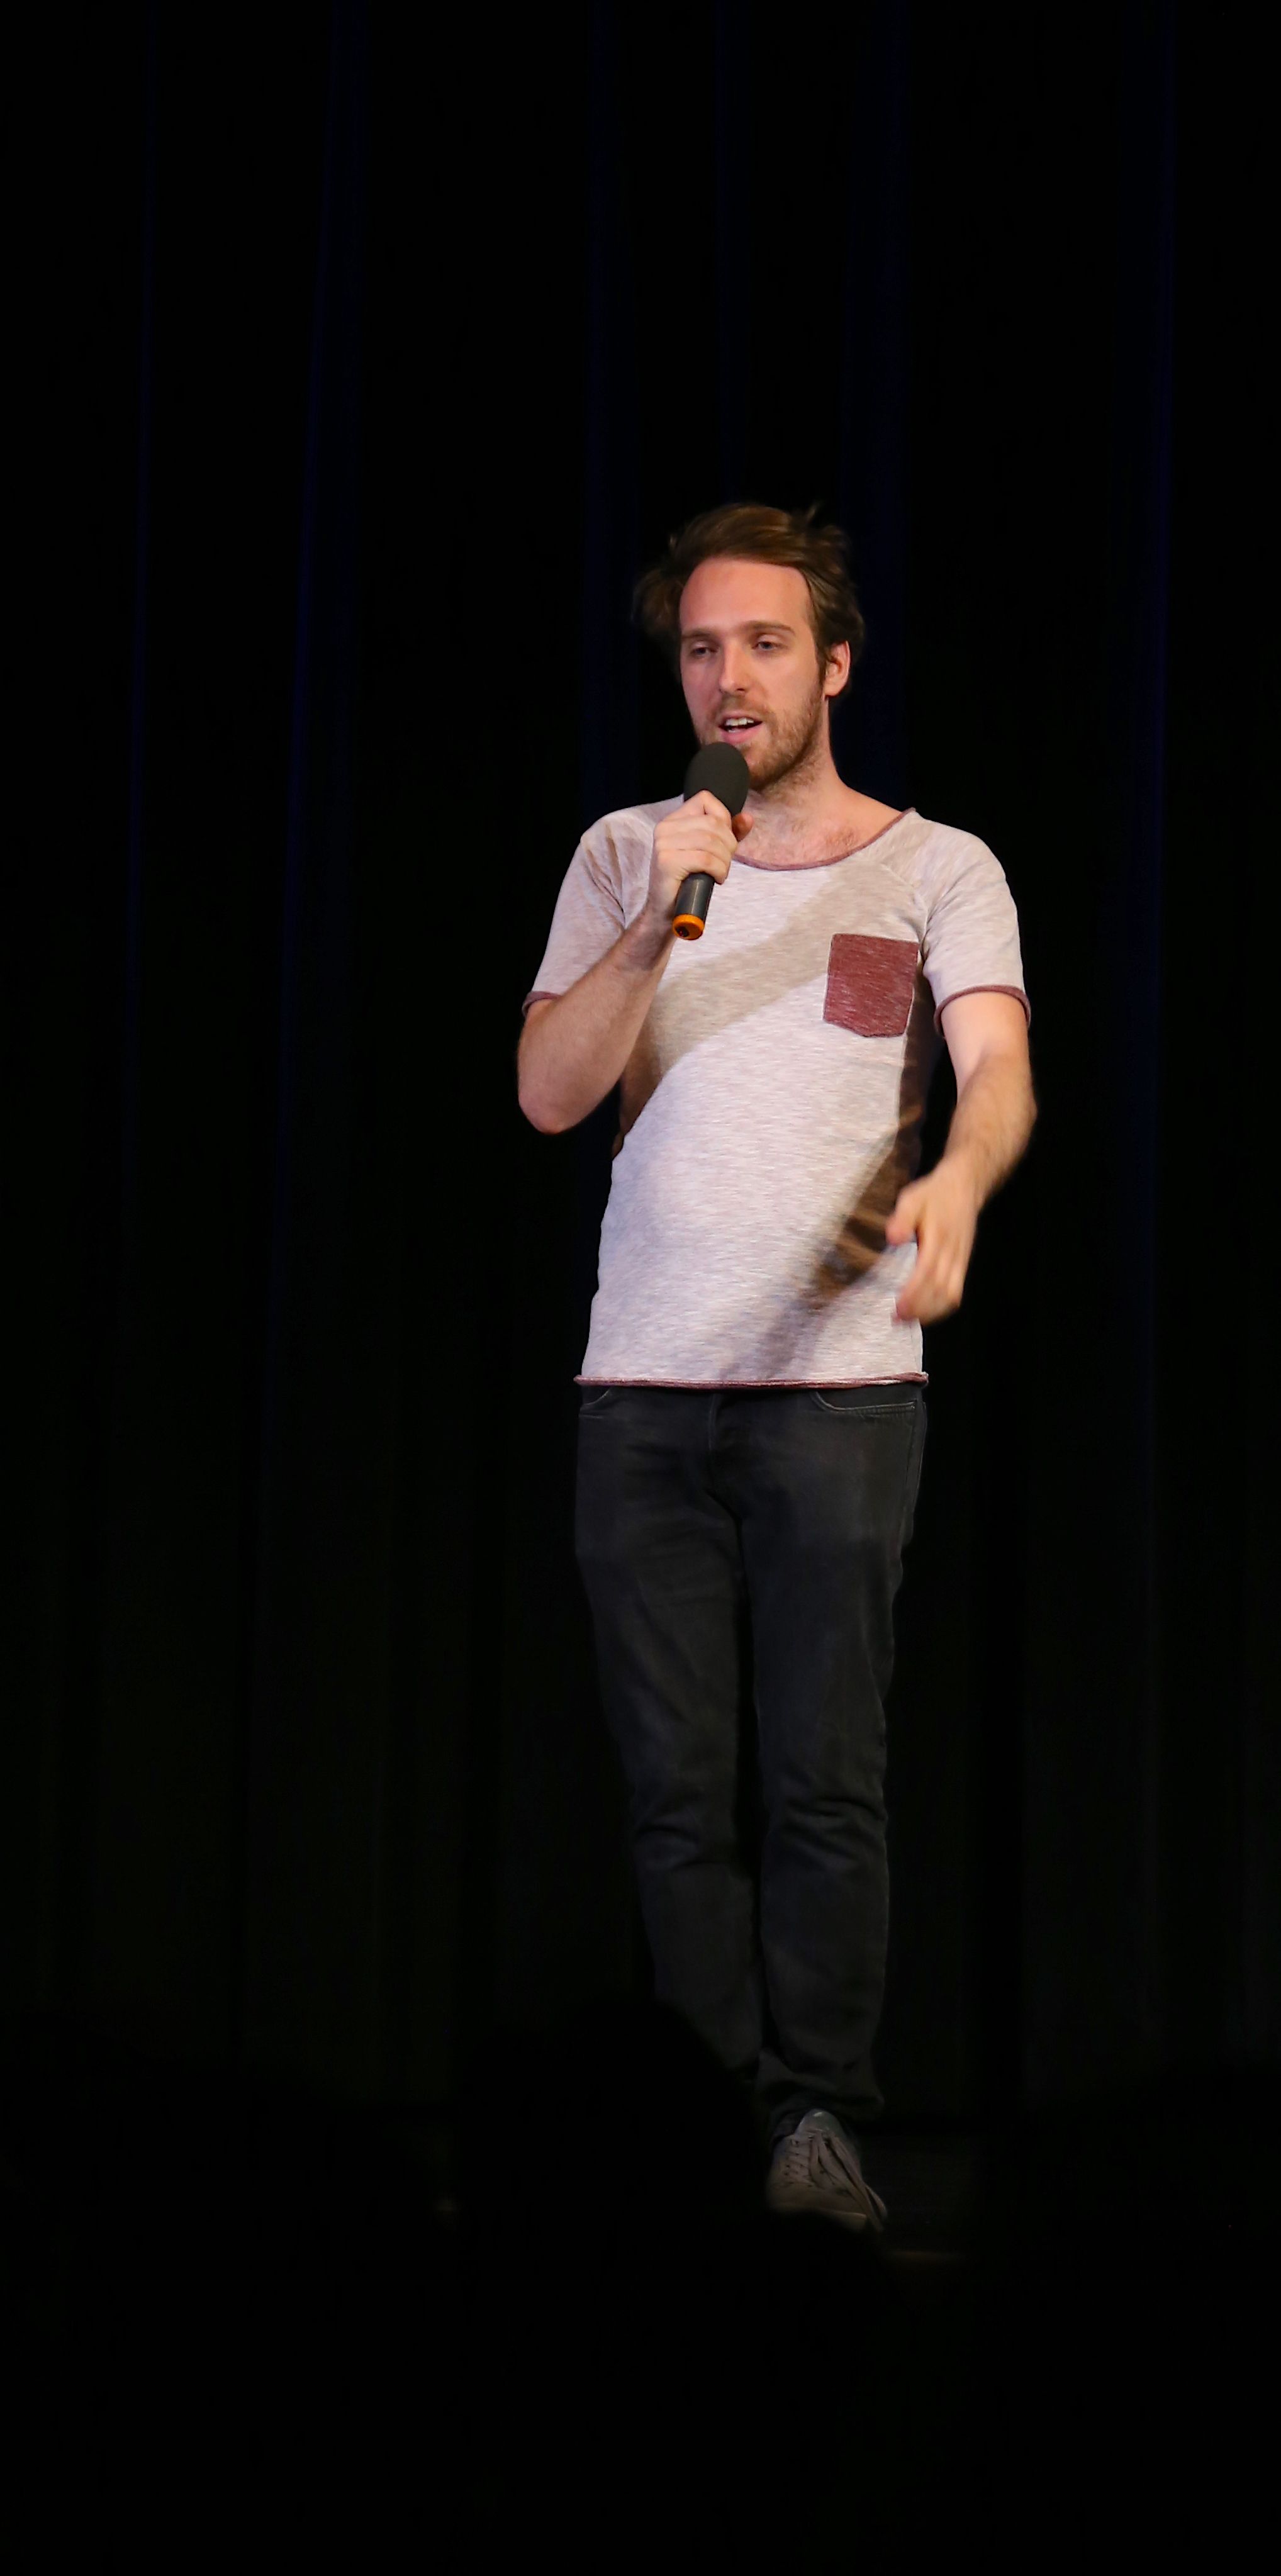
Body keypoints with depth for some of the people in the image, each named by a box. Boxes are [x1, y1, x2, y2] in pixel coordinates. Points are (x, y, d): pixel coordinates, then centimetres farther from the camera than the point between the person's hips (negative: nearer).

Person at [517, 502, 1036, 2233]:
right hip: (642, 1382, 2)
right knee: (679, 1788, 2)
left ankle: (821, 2124, 0)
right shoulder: (625, 858, 13)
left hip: (840, 1381, -2)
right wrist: (659, 925, -11)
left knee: (824, 1781, -6)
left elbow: (1001, 1072, -8)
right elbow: (549, 1095, 4)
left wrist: (957, 1179, -30)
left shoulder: (939, 871, 7)